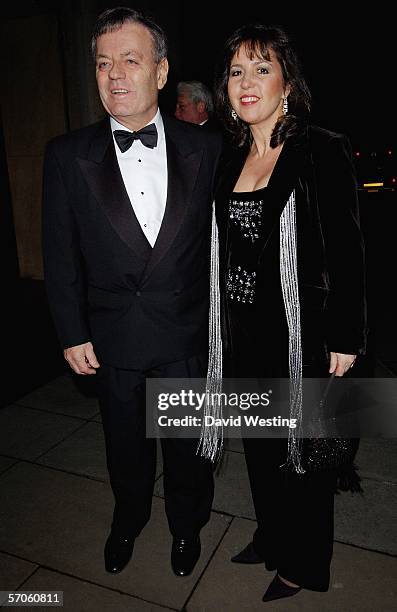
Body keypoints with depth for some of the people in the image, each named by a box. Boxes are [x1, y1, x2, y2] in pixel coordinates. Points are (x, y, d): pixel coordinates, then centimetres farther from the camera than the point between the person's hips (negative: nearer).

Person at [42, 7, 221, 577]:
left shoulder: (205, 148, -6)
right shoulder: (67, 155, -6)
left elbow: (221, 240, 0)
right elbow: (61, 254, -2)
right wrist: (72, 333, -2)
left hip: (188, 335, 0)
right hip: (113, 337, 1)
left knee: (187, 443, 18)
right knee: (125, 442, 21)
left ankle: (187, 526, 47)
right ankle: (128, 520, 51)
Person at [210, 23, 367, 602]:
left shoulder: (323, 152, -10)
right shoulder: (230, 162, 8)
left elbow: (347, 253, -11)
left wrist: (345, 338, -12)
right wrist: (221, 325, 13)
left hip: (300, 335, -6)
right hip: (243, 333, 6)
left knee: (303, 449, 11)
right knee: (259, 444, 21)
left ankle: (305, 563, 36)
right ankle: (272, 536, 46)